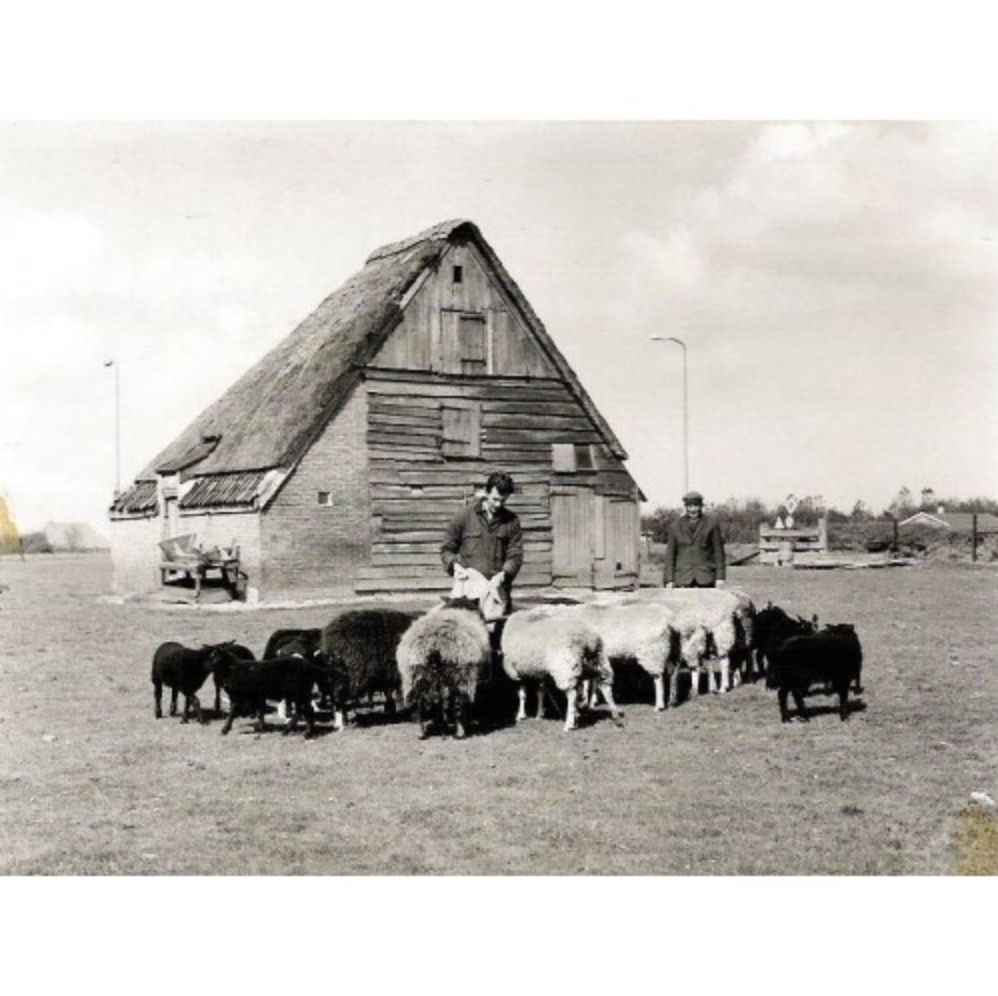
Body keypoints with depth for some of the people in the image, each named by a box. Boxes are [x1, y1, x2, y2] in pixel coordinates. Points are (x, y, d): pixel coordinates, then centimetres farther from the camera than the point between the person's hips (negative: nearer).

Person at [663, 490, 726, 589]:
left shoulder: (711, 524, 4)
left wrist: (720, 577, -2)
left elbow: (718, 551, 4)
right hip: (683, 577, 1)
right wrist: (669, 580, 2)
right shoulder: (675, 526, 7)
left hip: (706, 577, -1)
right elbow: (670, 555, 8)